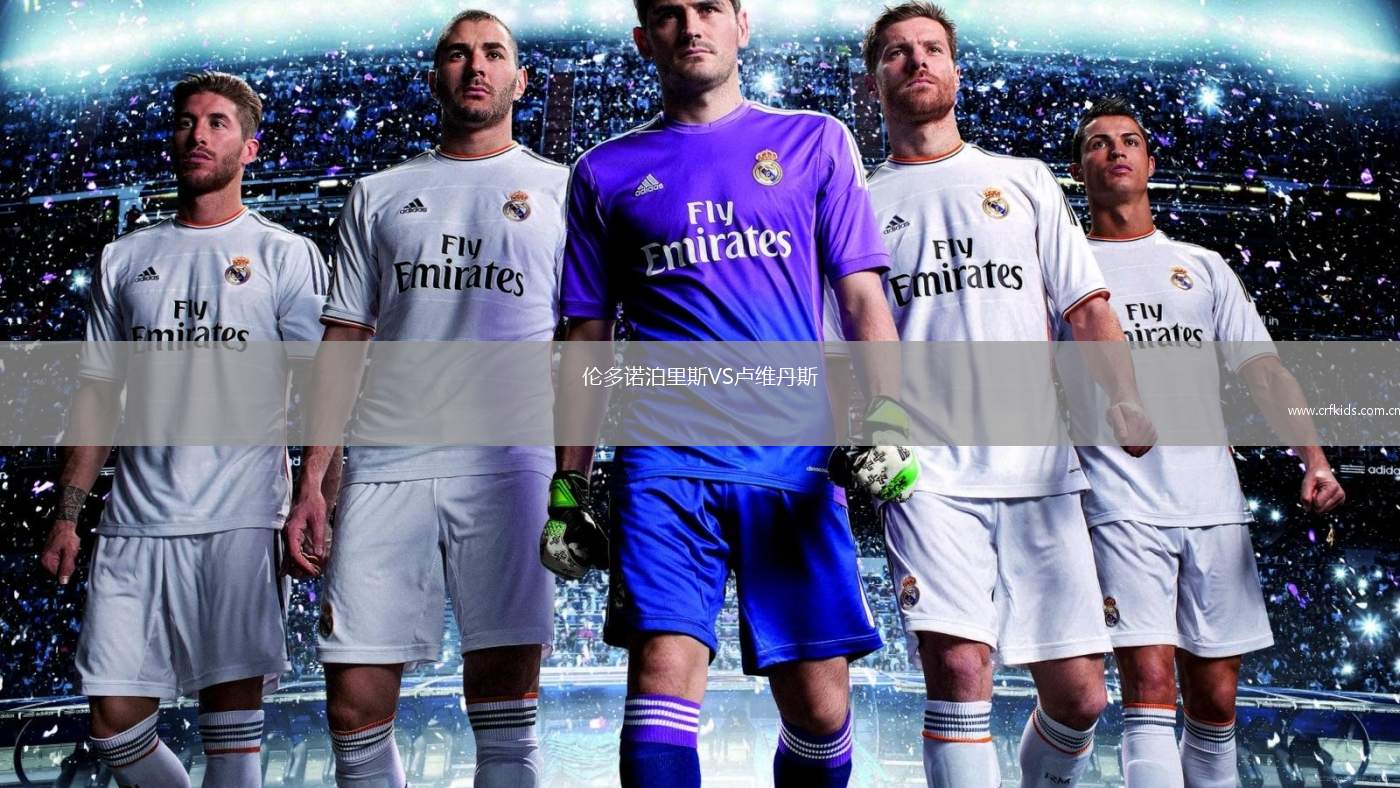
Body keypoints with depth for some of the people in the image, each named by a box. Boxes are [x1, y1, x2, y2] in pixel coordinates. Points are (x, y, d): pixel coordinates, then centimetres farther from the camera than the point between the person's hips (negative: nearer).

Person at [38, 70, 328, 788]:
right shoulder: (126, 258, 15)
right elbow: (98, 392, 17)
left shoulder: (286, 256, 4)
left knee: (232, 725, -3)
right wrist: (66, 515, 11)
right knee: (113, 722, 5)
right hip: (135, 520, 4)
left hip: (241, 520, -4)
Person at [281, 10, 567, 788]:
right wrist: (311, 483, 6)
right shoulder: (379, 195, 17)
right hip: (385, 467, 2)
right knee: (356, 702, 0)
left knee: (504, 696, -4)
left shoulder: (559, 190, 12)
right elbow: (345, 341, 14)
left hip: (509, 464, -2)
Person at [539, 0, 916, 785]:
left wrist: (886, 417, -8)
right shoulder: (606, 172, 14)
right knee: (665, 674, -13)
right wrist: (569, 489, 11)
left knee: (820, 704, 2)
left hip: (796, 458, 0)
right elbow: (587, 340, 15)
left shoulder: (815, 141, 13)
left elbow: (863, 296, 9)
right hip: (665, 461, 0)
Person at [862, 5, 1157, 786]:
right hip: (929, 471, -1)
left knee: (1079, 694, 3)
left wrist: (1127, 399, -7)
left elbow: (1086, 307, 10)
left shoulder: (1025, 180, 17)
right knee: (958, 669, -17)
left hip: (1041, 466, 2)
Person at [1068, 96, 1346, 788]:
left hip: (1214, 504, 4)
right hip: (1120, 506, -3)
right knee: (1150, 693, -13)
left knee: (1214, 701, 7)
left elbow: (1262, 369, 10)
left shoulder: (1204, 268, 18)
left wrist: (1313, 457, -4)